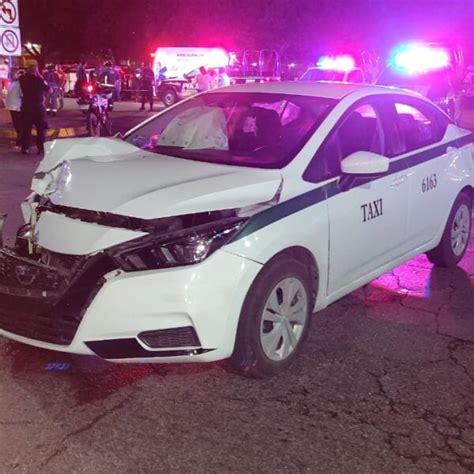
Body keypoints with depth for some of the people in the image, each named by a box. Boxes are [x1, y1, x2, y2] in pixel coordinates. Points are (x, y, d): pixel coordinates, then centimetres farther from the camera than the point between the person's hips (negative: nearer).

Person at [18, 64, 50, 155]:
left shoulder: (23, 79, 0)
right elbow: (49, 90, 0)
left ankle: (24, 148, 11)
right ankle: (41, 148, 0)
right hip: (38, 106, -3)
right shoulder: (39, 79, -10)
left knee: (25, 128, 10)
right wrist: (41, 77, 3)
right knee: (41, 127, 6)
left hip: (26, 106, 3)